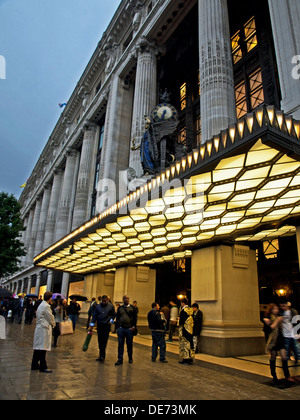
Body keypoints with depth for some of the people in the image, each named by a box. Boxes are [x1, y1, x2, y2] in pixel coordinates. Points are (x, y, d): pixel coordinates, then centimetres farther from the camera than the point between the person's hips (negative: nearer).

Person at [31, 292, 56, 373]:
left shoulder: (41, 305, 14)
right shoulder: (46, 306, -17)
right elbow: (50, 318, -11)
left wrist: (51, 324, 16)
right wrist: (53, 324, 10)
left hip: (40, 328, 10)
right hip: (44, 329, -10)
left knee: (38, 347, 14)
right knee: (42, 348, -4)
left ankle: (34, 365, 22)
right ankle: (43, 367, 2)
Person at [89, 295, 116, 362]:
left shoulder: (111, 306, -1)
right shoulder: (98, 306, 4)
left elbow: (114, 315, 10)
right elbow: (94, 316, 6)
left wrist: (111, 320, -6)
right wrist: (91, 325, 4)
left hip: (106, 326, -3)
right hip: (99, 326, 3)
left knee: (104, 341, -9)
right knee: (100, 341, 8)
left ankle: (102, 356, -9)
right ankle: (101, 356, 19)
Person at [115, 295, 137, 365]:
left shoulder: (132, 308, 5)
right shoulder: (120, 308, 11)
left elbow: (135, 318, 1)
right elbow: (117, 318, 12)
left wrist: (133, 326, -9)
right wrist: (117, 326, 4)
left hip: (129, 329, -1)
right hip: (121, 328, 1)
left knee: (130, 344, 7)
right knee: (120, 344, 1)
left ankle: (130, 358, 23)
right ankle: (120, 359, 8)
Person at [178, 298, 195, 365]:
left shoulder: (183, 311, -17)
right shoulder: (191, 310, 9)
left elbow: (181, 322, -20)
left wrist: (179, 319, 2)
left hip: (184, 330, -8)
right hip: (190, 330, 8)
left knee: (185, 344, -1)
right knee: (190, 343, 13)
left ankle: (185, 359, 3)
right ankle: (190, 358, 19)